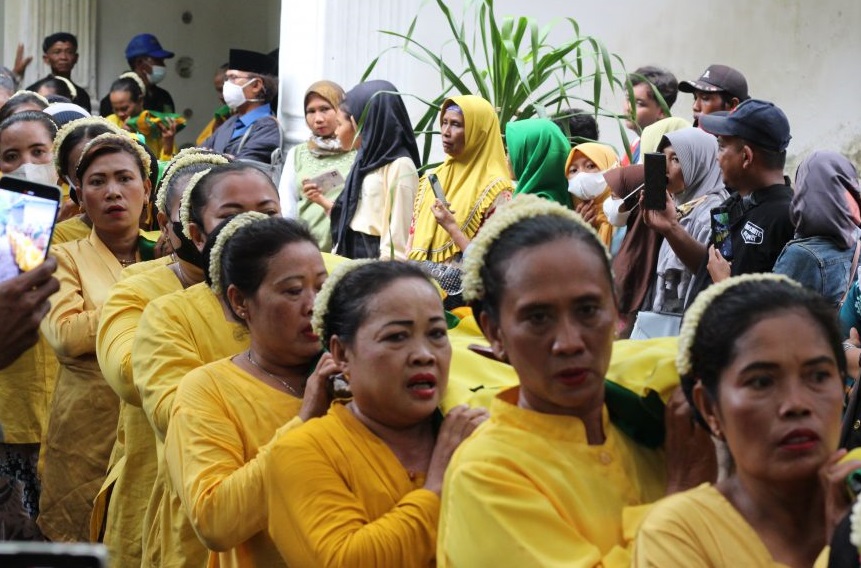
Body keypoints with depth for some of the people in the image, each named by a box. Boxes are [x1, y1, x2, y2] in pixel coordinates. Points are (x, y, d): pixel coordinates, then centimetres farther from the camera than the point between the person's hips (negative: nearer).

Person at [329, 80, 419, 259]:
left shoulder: (400, 165, -13)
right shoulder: (368, 158, 14)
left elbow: (399, 229, -17)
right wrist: (338, 251, 14)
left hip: (376, 254, -9)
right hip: (352, 252, 9)